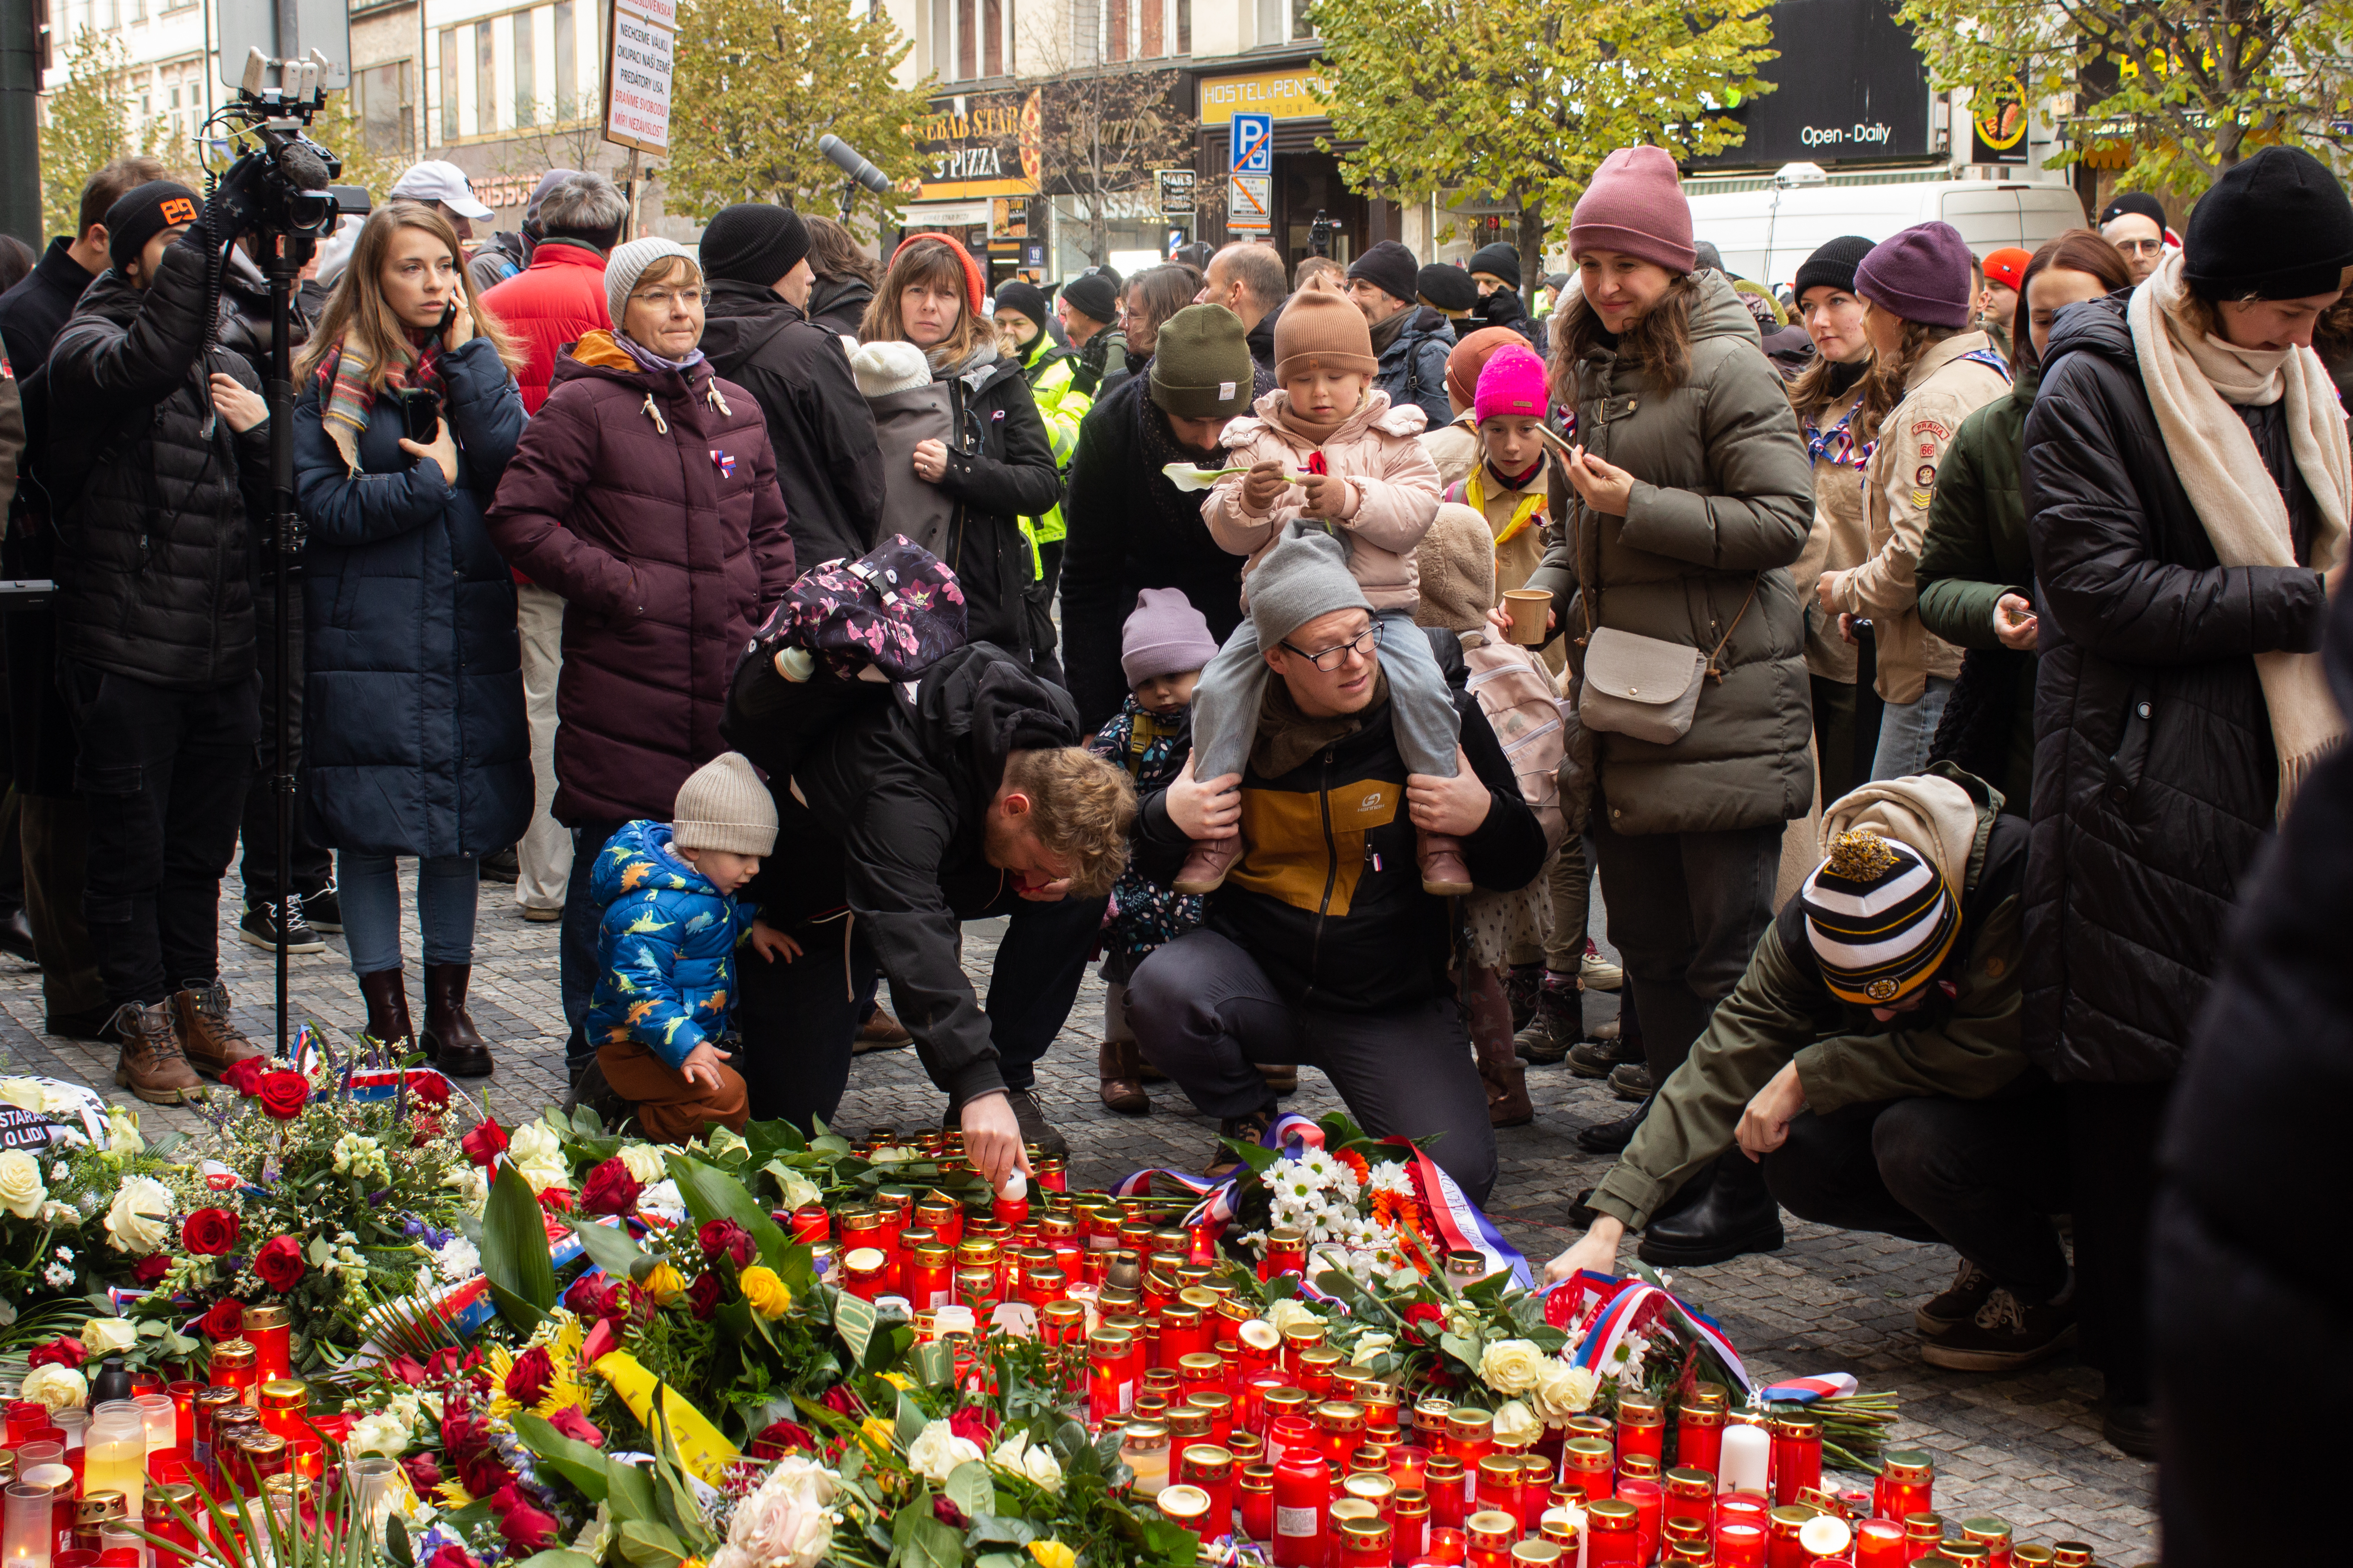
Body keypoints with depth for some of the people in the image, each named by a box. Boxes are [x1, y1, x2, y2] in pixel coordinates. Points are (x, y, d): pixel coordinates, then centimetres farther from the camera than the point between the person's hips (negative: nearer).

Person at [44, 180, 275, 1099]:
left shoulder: (226, 366, 16)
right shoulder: (88, 345, -3)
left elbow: (273, 500, 15)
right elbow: (140, 365, -29)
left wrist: (260, 430, -4)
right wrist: (201, 248, -33)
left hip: (222, 650, 6)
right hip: (128, 651, -6)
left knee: (203, 848, 15)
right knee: (131, 848, 2)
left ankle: (197, 1004, 27)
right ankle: (144, 1023, 11)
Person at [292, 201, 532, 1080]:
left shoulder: (482, 364, 10)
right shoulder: (334, 379, 1)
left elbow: (513, 463, -9)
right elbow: (324, 505, -8)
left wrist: (466, 353, -9)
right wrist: (431, 479, -9)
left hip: (472, 634, 3)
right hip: (369, 636, -3)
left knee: (461, 826, 8)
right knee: (368, 832, 1)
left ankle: (449, 1007, 19)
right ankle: (386, 1015, 11)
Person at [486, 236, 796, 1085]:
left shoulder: (738, 410, 14)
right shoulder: (582, 407, -4)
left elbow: (770, 529, 21)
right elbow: (520, 520, -8)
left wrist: (770, 619, 9)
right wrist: (616, 586, -11)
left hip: (727, 676, 5)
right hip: (621, 675, -5)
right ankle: (598, 1043, 11)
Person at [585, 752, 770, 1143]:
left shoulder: (708, 887, 8)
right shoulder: (651, 909, -25)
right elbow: (639, 986, -30)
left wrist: (752, 925, 10)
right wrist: (685, 1046, -39)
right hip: (635, 1048, -11)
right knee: (726, 1099, -29)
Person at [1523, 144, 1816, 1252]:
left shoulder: (1726, 368, -10)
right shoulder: (1585, 368, 13)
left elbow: (1783, 521, -15)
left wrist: (1641, 506, -21)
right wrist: (1550, 585, 5)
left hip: (1720, 697, -8)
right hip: (1619, 702, 8)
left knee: (1728, 951, -4)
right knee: (1647, 941, 15)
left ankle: (1745, 1174, 0)